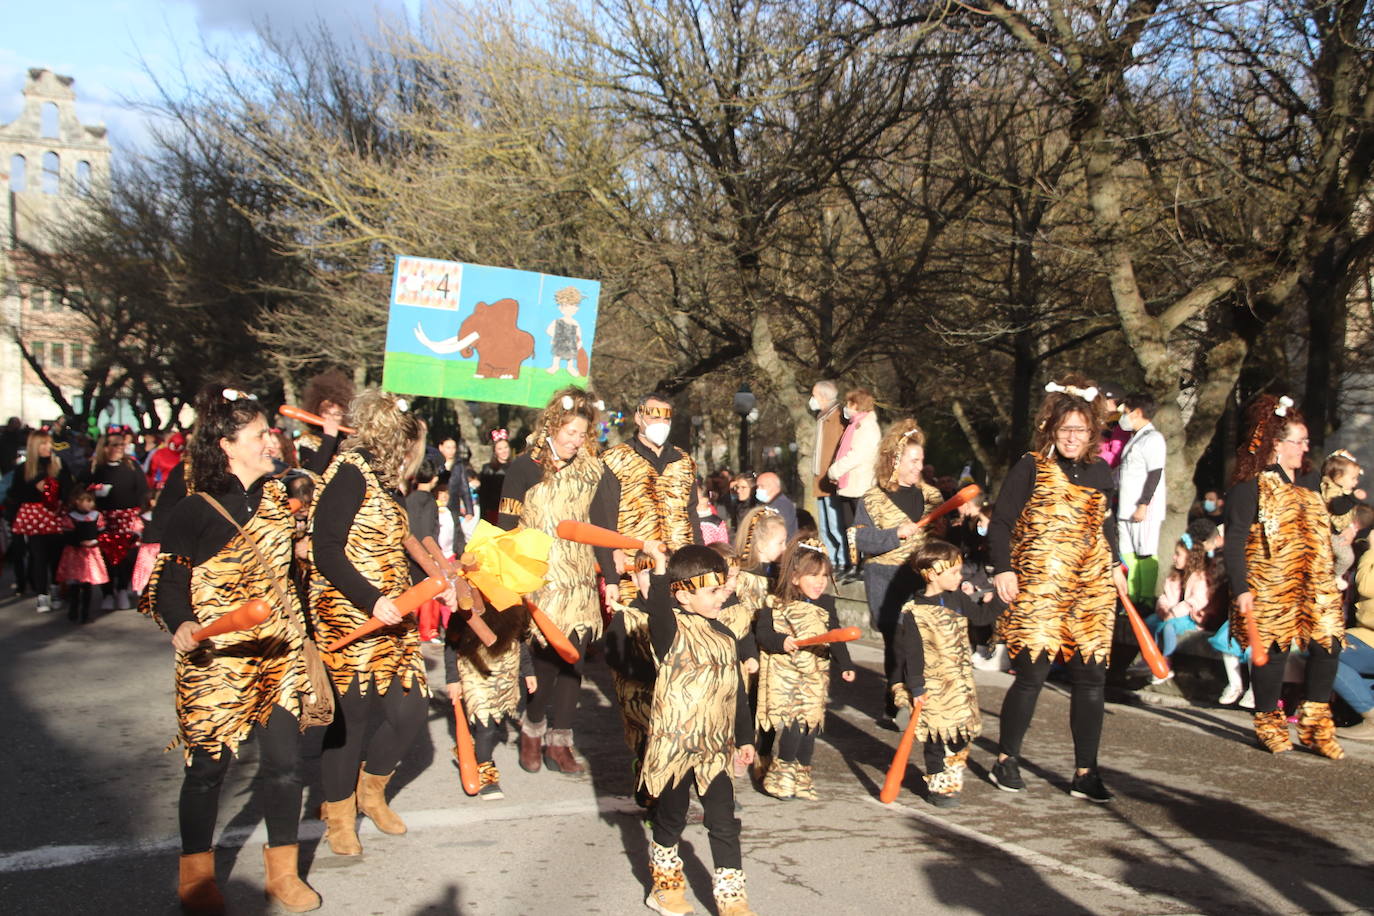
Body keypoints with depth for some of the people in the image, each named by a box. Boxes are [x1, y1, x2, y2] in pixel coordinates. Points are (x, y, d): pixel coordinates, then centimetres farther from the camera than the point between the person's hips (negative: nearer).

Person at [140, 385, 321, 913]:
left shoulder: (275, 496, 7)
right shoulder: (195, 511, -10)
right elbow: (169, 579, -11)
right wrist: (182, 624, -27)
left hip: (278, 654, 5)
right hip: (216, 660, -5)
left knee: (284, 760, 5)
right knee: (209, 765, 7)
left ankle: (283, 872, 21)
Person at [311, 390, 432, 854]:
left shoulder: (384, 481, 13)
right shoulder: (350, 472, -12)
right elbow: (326, 552, -18)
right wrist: (372, 601, -24)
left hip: (390, 620, 8)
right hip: (349, 619, -8)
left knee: (411, 706, 7)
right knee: (352, 716, 2)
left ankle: (371, 791, 31)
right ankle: (340, 816, 23)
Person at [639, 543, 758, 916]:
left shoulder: (724, 636, 7)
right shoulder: (672, 631, -13)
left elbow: (736, 691, 15)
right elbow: (659, 611, -39)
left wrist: (744, 737, 18)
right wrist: (659, 568, -48)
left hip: (716, 747, 5)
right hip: (674, 744, -5)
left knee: (724, 823, 5)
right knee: (671, 816, 14)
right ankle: (665, 881, 34)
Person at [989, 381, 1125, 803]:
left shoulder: (1099, 471, 12)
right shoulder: (1031, 468, -4)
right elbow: (1000, 522, -6)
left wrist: (1114, 564, 18)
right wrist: (1003, 569, -15)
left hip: (1090, 593, 5)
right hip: (1037, 590, -5)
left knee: (1091, 678, 3)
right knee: (1032, 674, -3)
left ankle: (1085, 773, 14)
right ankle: (1006, 761, 17)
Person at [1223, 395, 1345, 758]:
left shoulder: (1308, 480, 14)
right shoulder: (1251, 485, -10)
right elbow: (1235, 539, -13)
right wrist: (1241, 589, -19)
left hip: (1313, 584, 6)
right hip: (1269, 586, -6)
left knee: (1327, 644, -1)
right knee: (1274, 649, 0)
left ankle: (1314, 724, 14)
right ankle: (1269, 724, 18)